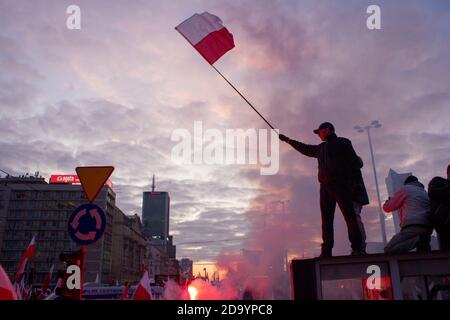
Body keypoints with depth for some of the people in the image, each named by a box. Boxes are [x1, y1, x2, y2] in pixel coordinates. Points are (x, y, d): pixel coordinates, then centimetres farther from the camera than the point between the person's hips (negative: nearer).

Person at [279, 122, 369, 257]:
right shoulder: (321, 148, 25)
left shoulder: (343, 142, 7)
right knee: (326, 219, -1)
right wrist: (288, 140, 42)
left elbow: (355, 162, -1)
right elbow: (305, 148, 38)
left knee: (351, 216, -11)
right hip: (325, 186, 6)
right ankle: (326, 252, -3)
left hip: (341, 184, -6)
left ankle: (358, 249, -11)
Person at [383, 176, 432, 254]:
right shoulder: (424, 192, 31)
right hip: (428, 227, 7)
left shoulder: (405, 188, 11)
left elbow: (387, 207, 11)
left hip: (413, 226, -7)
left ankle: (418, 240, -26)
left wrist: (387, 202, 36)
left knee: (389, 250, -9)